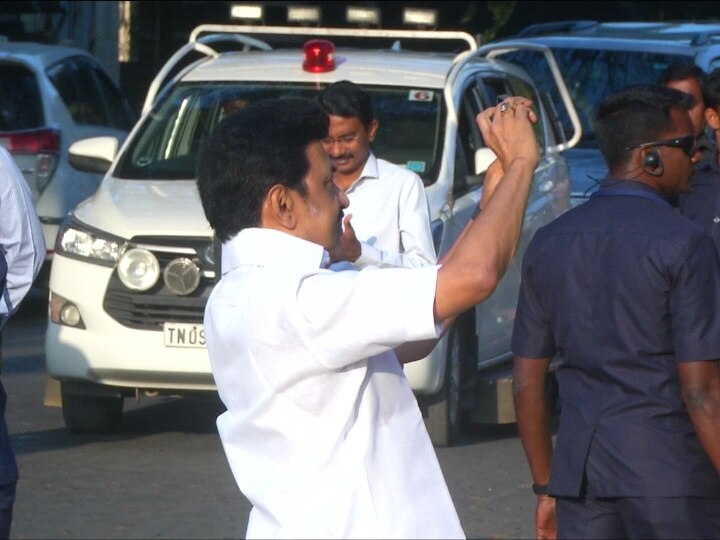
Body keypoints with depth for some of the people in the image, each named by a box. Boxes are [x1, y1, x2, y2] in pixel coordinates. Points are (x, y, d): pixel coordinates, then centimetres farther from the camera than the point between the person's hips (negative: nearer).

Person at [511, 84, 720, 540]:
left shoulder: (550, 242, 10)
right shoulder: (683, 243, -9)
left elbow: (527, 382, 13)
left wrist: (546, 487, 20)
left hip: (579, 468, 6)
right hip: (668, 472, -6)